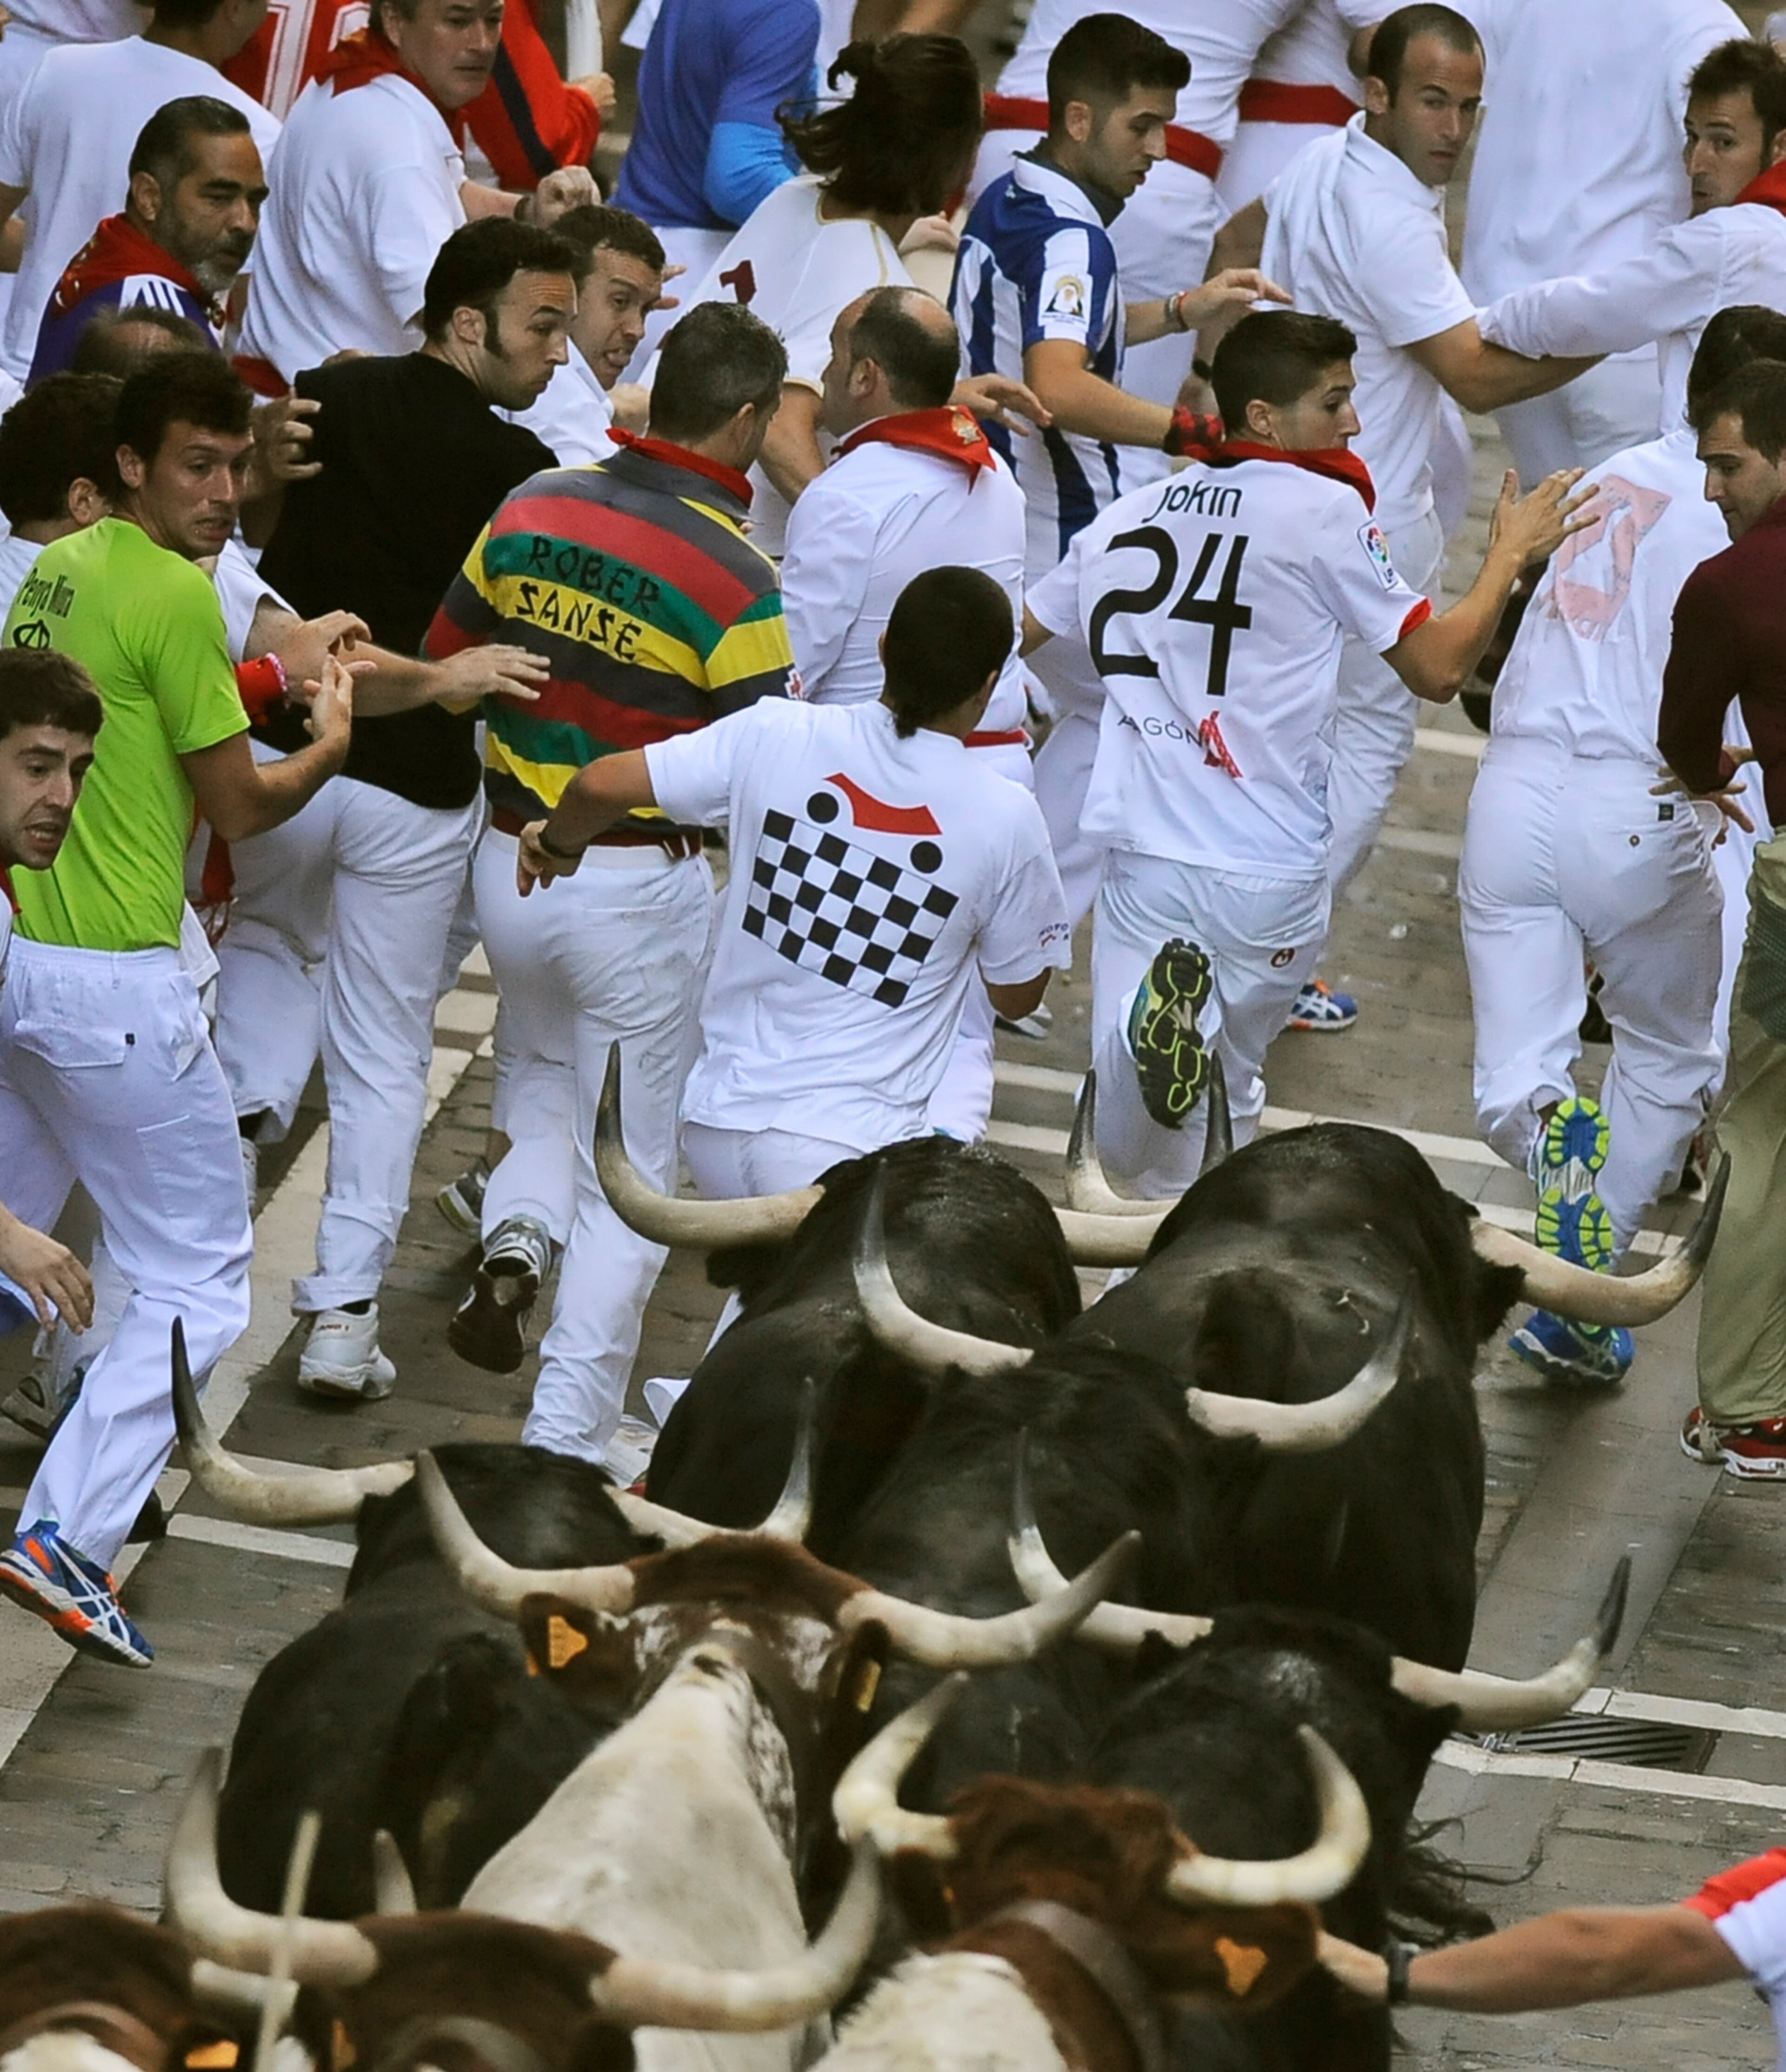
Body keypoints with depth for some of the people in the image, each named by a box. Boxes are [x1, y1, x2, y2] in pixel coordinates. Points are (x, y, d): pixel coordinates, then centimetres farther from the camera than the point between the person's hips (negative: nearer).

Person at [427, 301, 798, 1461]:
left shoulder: (532, 511, -4)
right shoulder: (734, 579, -19)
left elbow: (443, 666, 7)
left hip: (511, 866, 5)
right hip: (642, 889, -4)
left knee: (549, 1073, 30)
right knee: (636, 1168, 8)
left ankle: (519, 1234, 0)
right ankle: (566, 1447, 7)